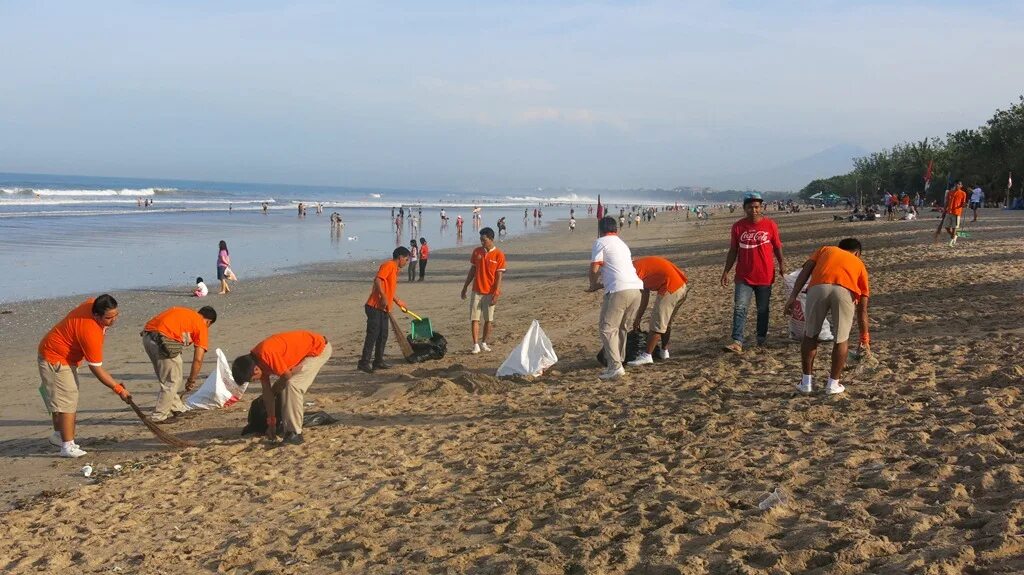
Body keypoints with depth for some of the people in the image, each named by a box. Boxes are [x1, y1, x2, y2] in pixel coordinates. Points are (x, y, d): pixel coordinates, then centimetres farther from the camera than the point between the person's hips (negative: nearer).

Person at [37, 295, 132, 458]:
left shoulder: (93, 303, -13)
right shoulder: (90, 332, -36)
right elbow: (96, 369, -29)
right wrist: (119, 389, -25)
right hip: (55, 359, -10)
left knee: (63, 399, 19)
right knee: (67, 401, -14)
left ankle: (58, 435, 33)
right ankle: (68, 446, -15)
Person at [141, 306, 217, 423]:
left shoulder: (183, 312, 29)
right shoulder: (202, 326, 11)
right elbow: (198, 359, 9)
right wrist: (191, 381, 20)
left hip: (146, 336, 7)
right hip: (164, 339, -7)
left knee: (166, 378, 23)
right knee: (171, 381, 9)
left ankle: (177, 408, 34)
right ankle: (159, 416, 12)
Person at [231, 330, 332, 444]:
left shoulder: (267, 354, -32)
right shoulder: (256, 360, -3)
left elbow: (287, 376, -21)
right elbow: (266, 391, 3)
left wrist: (274, 391, 0)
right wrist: (271, 422, 5)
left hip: (319, 349, -9)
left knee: (292, 384, -22)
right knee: (285, 386, 8)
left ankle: (295, 434, -19)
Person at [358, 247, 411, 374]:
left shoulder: (395, 269, 21)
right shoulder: (388, 265, -10)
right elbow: (377, 280, -23)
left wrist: (398, 301, 39)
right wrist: (384, 298, -26)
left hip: (383, 308, 10)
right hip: (375, 307, -10)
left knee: (383, 335, 12)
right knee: (373, 334, -10)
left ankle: (378, 361, 19)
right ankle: (364, 363, -9)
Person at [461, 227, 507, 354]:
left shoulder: (499, 255, -7)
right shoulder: (476, 252, 4)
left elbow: (499, 276, -8)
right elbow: (472, 271, 11)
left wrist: (496, 294, -13)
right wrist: (465, 287, 11)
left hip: (490, 292, -3)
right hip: (476, 291, 3)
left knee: (488, 319, 6)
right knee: (474, 319, -4)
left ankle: (484, 343, 19)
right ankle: (476, 345, -3)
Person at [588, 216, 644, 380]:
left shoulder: (600, 242, 4)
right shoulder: (623, 244, 28)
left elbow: (595, 269, -3)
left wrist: (594, 285, 15)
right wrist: (601, 285, 39)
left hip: (619, 291, -7)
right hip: (636, 288, 8)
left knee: (607, 328, -3)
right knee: (620, 327, 21)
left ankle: (615, 367, -12)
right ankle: (618, 361, 24)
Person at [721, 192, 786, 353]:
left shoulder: (770, 225, -2)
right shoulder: (738, 226, 1)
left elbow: (777, 247, 5)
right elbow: (733, 251, 7)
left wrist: (781, 264, -8)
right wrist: (726, 271, 3)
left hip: (765, 275, 0)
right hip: (743, 276, 0)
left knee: (763, 309, 12)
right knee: (740, 308, -11)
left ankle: (761, 337, 29)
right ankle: (737, 342, -16)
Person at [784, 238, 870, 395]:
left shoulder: (825, 250, 36)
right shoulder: (859, 264, 35)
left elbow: (806, 270, 15)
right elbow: (862, 309, 35)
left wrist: (793, 296, 7)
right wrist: (864, 339, 42)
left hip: (818, 288, 0)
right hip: (845, 292, 0)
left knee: (810, 335, 20)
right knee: (841, 339, 20)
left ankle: (806, 382, 24)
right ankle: (833, 384, 24)